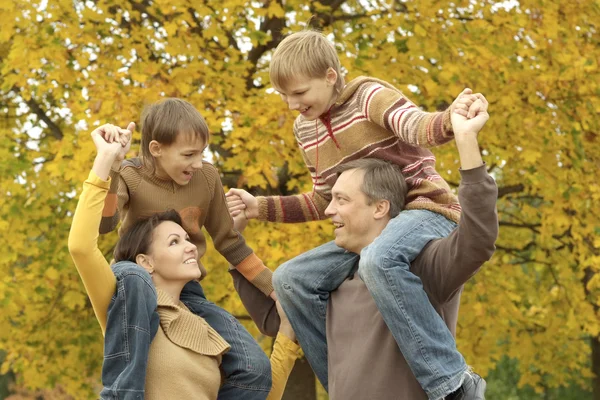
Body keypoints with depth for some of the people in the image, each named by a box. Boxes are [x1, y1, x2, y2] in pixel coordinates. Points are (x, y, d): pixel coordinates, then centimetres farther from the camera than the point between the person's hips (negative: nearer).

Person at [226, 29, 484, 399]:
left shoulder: (368, 95, -9)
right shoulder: (305, 129, 11)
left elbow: (416, 126, -29)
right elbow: (326, 202, 20)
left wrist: (451, 119, -51)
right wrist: (260, 208, 12)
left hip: (425, 207, -8)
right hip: (368, 228, 8)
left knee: (379, 260, -40)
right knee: (291, 280, -6)